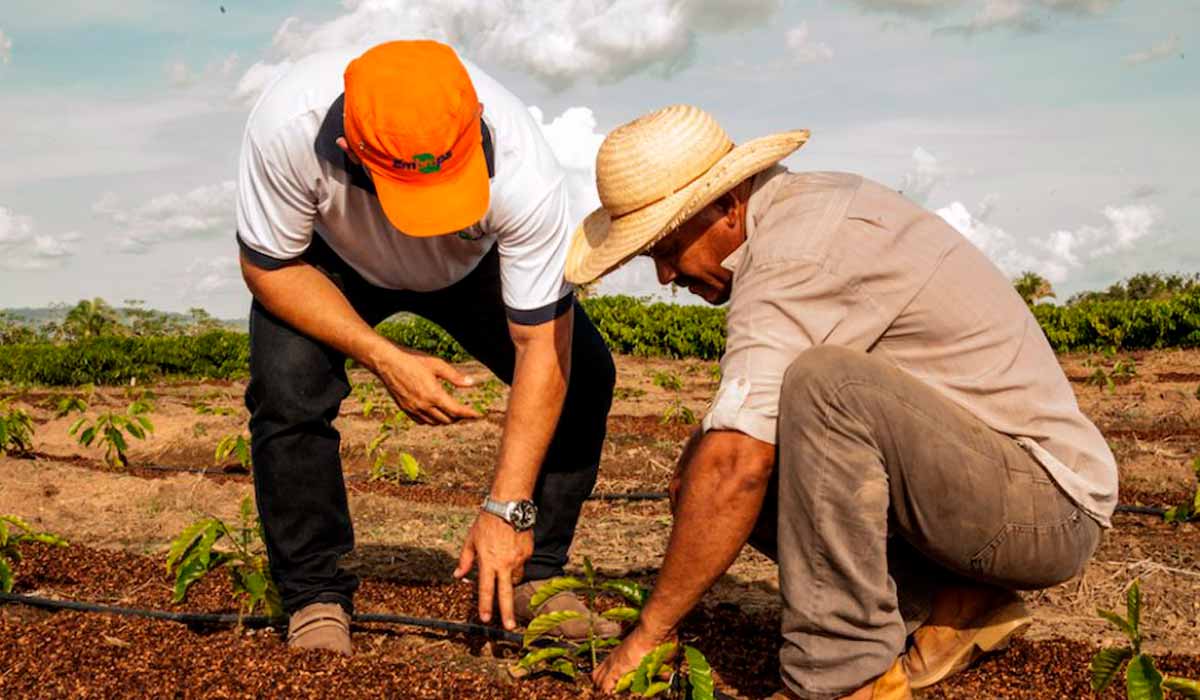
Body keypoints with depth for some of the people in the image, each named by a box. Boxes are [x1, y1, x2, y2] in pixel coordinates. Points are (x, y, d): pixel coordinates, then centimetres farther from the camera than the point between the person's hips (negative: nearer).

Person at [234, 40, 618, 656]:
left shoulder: (523, 172, -40)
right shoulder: (286, 125, -40)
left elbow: (542, 347, -33)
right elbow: (268, 266, -22)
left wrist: (507, 509, -35)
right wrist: (385, 359, -32)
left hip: (472, 264, 1)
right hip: (330, 261, 0)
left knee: (582, 375, -17)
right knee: (286, 388, -26)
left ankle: (522, 581, 0)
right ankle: (316, 599, -6)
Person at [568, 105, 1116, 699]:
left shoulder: (793, 261, -21)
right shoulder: (814, 198, 9)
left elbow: (736, 469, -28)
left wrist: (649, 631, -19)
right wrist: (708, 439, 3)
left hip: (1047, 503, -10)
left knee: (825, 383, -33)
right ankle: (949, 602, 5)